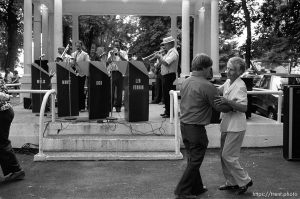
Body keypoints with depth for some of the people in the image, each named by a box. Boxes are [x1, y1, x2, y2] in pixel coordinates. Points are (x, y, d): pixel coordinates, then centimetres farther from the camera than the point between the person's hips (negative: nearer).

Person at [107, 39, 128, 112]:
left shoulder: (123, 53, 12)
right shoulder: (111, 52, 14)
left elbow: (126, 61, -4)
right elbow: (108, 61, -2)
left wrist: (119, 55, -14)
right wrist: (112, 55, -17)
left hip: (120, 72, 0)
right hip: (112, 72, 1)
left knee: (119, 90, -1)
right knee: (111, 90, -2)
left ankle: (118, 106, 4)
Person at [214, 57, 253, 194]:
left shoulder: (240, 86, -17)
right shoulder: (228, 82, 8)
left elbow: (244, 108, -26)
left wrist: (227, 101, -37)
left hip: (236, 126, -9)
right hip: (226, 125, 9)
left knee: (228, 156, -5)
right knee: (223, 155, 13)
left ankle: (244, 181, 12)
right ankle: (231, 183, 26)